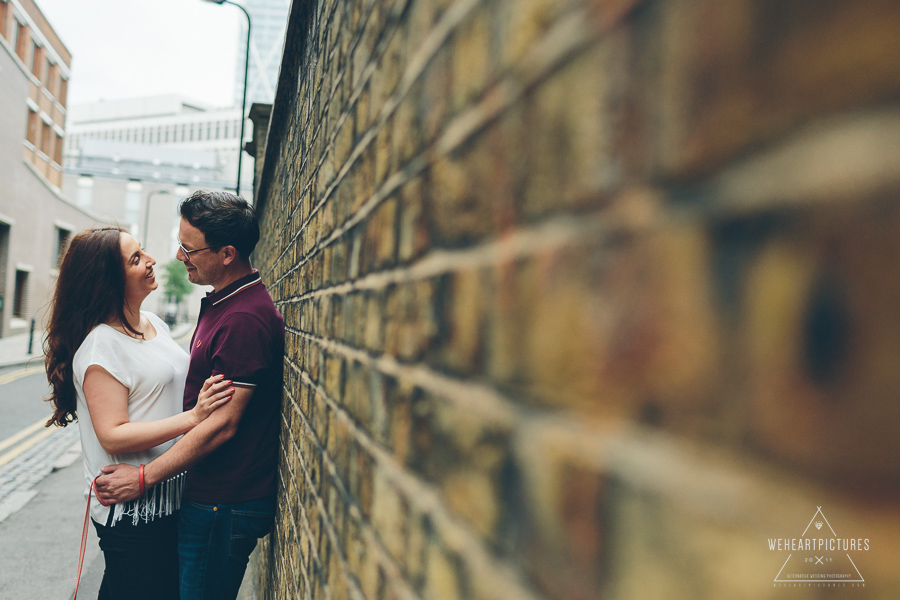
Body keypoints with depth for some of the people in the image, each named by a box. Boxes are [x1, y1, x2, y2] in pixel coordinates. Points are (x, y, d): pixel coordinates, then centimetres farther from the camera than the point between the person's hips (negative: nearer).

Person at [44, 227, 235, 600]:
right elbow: (113, 436, -22)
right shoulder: (100, 345, -18)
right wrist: (193, 417, -28)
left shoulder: (155, 324, 9)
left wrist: (208, 395, 4)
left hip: (170, 497, 8)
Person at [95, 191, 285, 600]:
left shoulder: (245, 318, -23)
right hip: (208, 496, 10)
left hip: (224, 505, -10)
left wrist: (144, 476, -17)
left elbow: (222, 424, -24)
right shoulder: (222, 303, 11)